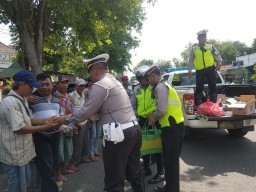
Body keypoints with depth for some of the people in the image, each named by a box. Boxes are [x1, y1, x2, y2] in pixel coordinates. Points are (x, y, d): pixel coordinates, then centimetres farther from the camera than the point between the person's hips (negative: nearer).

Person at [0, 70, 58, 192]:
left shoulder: (22, 100, 9)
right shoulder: (10, 102, -23)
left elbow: (28, 120, 13)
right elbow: (19, 128, -26)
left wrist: (44, 121, -3)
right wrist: (45, 127, -22)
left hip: (22, 151, 10)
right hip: (14, 154, -10)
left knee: (25, 182, 23)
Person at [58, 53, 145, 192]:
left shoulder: (100, 85, -10)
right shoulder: (114, 81, 18)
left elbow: (86, 111, -7)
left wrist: (66, 119, 7)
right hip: (134, 129, 9)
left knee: (114, 180, 3)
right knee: (135, 172, 21)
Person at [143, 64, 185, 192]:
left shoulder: (160, 87, -13)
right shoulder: (164, 85, 19)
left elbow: (162, 110, -19)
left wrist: (153, 119, -2)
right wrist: (153, 115, 15)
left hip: (171, 127, -10)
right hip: (175, 125, 10)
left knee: (170, 160, 0)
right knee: (171, 159, 17)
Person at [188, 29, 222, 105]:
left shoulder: (211, 46, 5)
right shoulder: (194, 48, 3)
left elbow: (218, 55, 11)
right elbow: (190, 60, 5)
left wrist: (219, 64, -1)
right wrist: (190, 71, 2)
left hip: (210, 69, 1)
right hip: (199, 71, -1)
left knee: (212, 87, 5)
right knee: (199, 88, 3)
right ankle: (198, 104, 14)